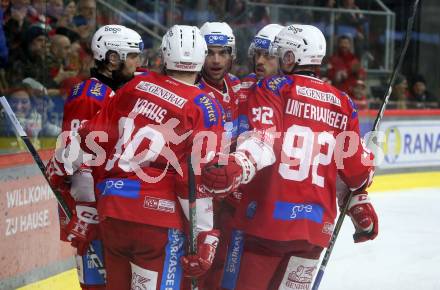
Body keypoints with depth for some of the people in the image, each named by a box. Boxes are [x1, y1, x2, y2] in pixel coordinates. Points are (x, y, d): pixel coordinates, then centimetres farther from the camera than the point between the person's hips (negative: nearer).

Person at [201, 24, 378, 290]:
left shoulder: (275, 88, -2)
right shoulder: (343, 104, 12)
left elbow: (264, 141, -20)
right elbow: (356, 169, 16)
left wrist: (236, 167, -36)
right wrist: (361, 207, 31)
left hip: (270, 218, -5)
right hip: (316, 226, 5)